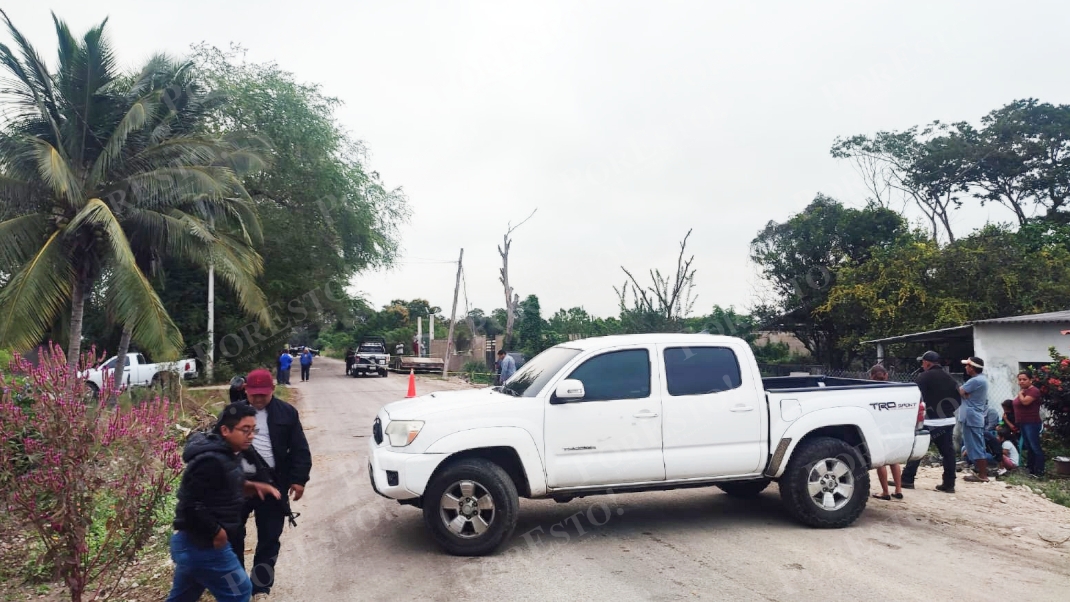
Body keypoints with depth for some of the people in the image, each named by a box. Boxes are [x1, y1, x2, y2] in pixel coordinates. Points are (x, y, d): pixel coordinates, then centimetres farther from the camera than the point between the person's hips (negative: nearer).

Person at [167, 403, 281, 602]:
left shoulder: (223, 454, 7)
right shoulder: (210, 461, -26)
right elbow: (192, 507, -29)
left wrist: (254, 487, 6)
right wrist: (217, 533, -17)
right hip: (202, 547, -10)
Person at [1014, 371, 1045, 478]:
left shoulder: (1033, 390, -14)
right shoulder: (1023, 392, 17)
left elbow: (1025, 401, -30)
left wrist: (1020, 393, -9)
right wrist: (1018, 423, 20)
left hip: (1031, 424, -10)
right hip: (1023, 424, 10)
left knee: (1035, 447, -7)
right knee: (1028, 447, 13)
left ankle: (1039, 471, -5)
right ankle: (1031, 469, 18)